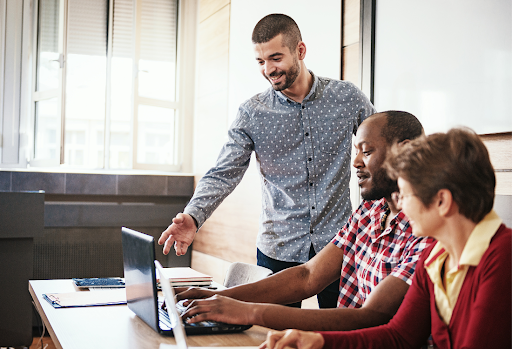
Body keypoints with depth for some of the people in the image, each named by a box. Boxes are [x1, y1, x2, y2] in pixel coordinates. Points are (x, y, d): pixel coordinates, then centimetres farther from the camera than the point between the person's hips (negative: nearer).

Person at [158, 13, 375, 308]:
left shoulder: (347, 98, -2)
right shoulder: (252, 114, -3)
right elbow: (224, 174, -9)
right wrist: (193, 217, -26)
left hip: (337, 243, 0)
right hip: (277, 250, 0)